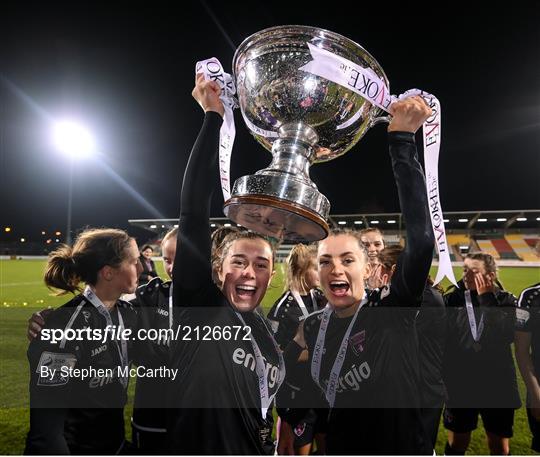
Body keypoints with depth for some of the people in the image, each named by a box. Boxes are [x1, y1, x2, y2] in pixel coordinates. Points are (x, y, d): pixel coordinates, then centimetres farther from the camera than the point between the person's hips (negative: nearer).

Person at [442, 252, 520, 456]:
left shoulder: (506, 300, -4)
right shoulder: (451, 300, -5)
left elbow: (504, 336, -22)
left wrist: (486, 299, -19)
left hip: (498, 385, 1)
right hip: (460, 385, 0)